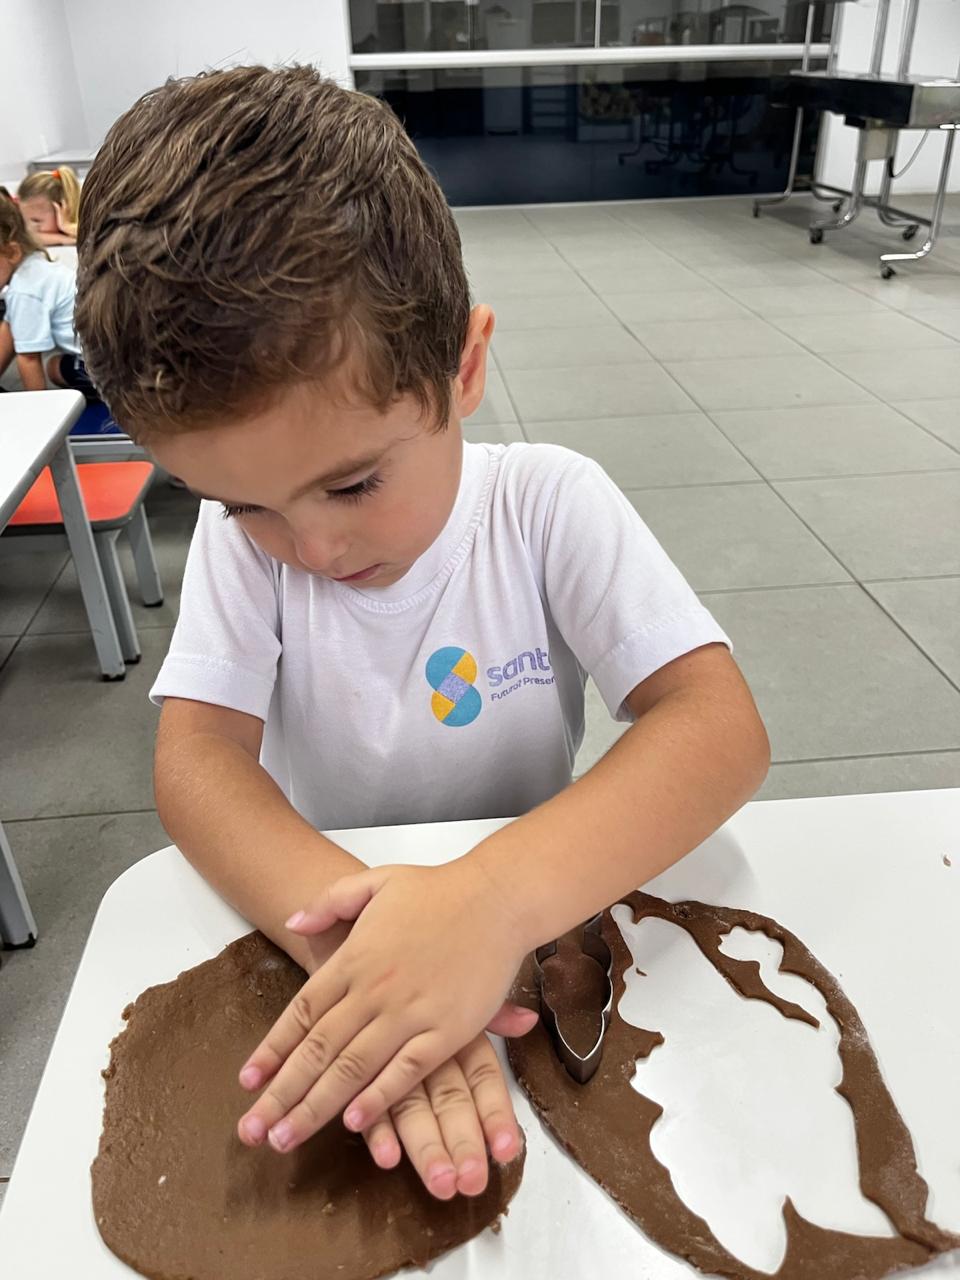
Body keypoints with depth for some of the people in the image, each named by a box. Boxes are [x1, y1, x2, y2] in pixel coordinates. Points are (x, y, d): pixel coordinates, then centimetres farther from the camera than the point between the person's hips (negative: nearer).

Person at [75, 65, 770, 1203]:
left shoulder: (547, 506, -15)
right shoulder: (237, 534, -9)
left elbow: (722, 727, -24)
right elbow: (196, 757, -19)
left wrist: (494, 899, -40)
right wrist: (356, 932, -38)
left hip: (537, 919, -2)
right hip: (320, 928, 3)